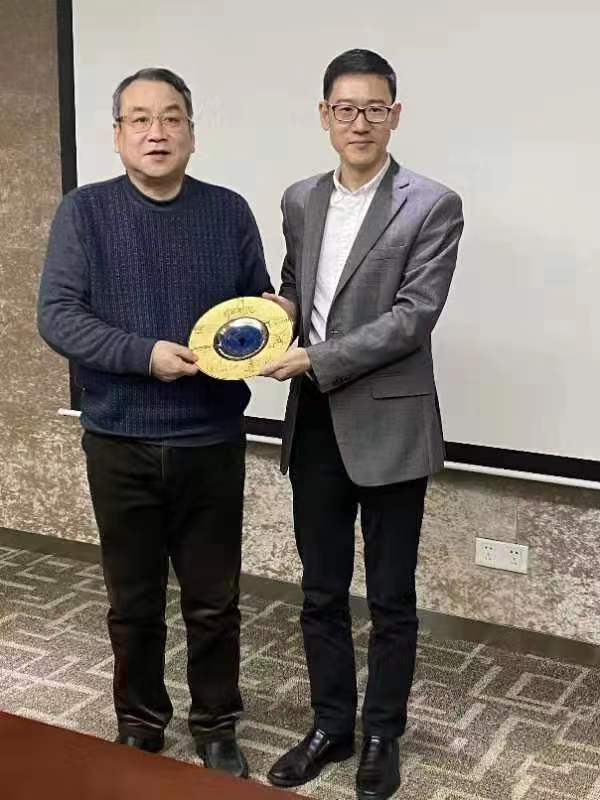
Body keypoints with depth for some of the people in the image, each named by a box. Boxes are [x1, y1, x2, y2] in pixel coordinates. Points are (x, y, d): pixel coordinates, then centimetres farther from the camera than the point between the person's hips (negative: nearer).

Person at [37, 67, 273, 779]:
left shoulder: (229, 212, 5)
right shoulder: (85, 212, -1)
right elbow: (56, 315, -9)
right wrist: (144, 355, -21)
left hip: (211, 443, 1)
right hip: (120, 443, -1)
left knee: (213, 600, 10)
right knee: (133, 601, 12)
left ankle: (216, 726, 28)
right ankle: (139, 725, 31)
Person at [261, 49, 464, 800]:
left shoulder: (431, 205, -9)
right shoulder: (299, 200, 9)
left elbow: (414, 317, -16)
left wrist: (314, 360, -20)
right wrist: (279, 305, -5)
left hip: (388, 427, -5)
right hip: (314, 426, 5)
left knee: (390, 598, 9)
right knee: (321, 592, 14)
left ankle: (381, 737, 27)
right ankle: (330, 725, 31)